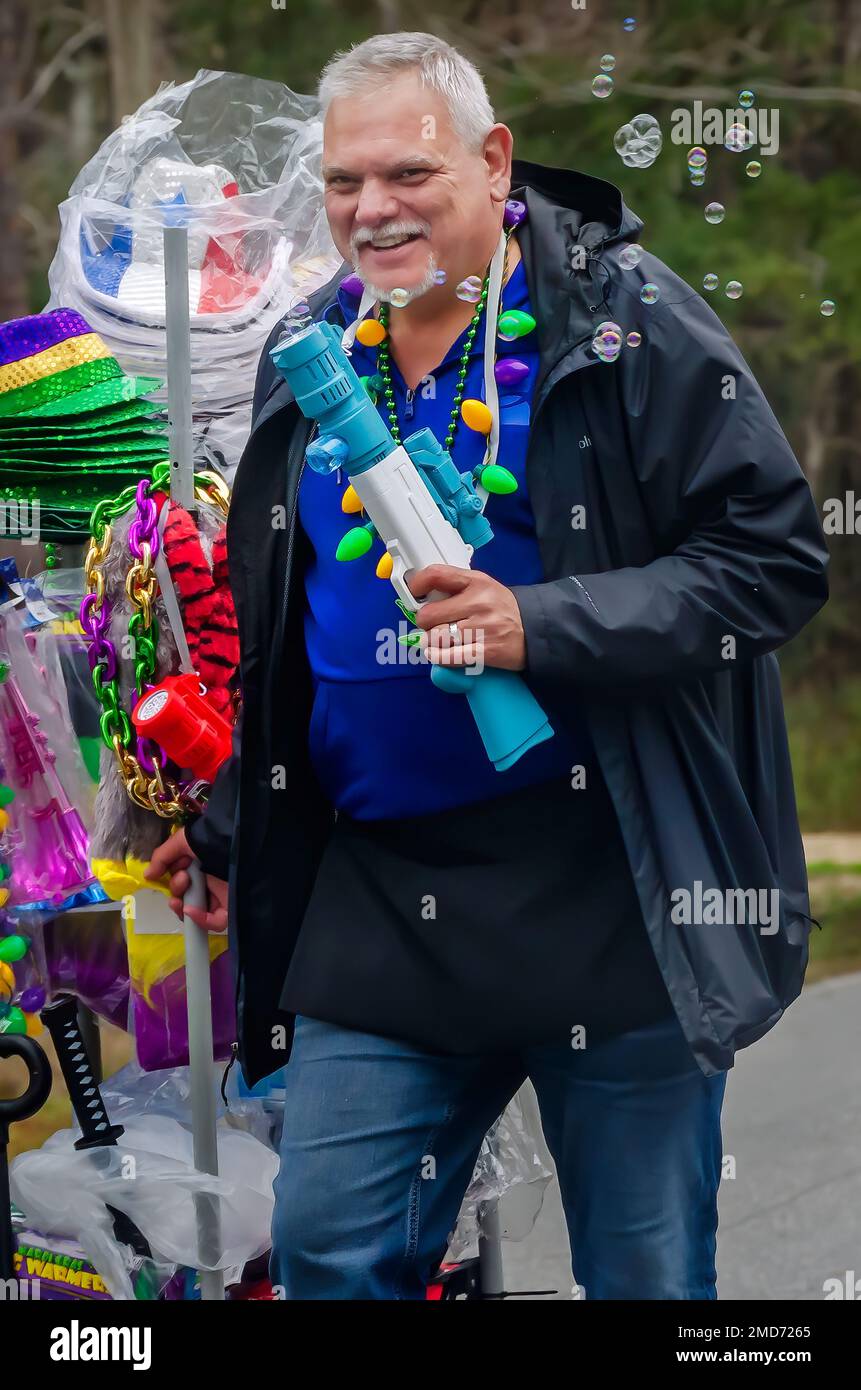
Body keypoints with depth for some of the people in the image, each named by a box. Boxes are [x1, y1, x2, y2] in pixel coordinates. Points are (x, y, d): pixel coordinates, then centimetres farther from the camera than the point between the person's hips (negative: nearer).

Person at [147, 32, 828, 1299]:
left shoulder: (627, 322, -7)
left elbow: (776, 559, -11)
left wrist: (544, 626, -21)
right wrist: (229, 824, 23)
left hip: (611, 889, -5)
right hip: (379, 894, 5)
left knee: (648, 1270, 4)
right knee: (328, 1247, 3)